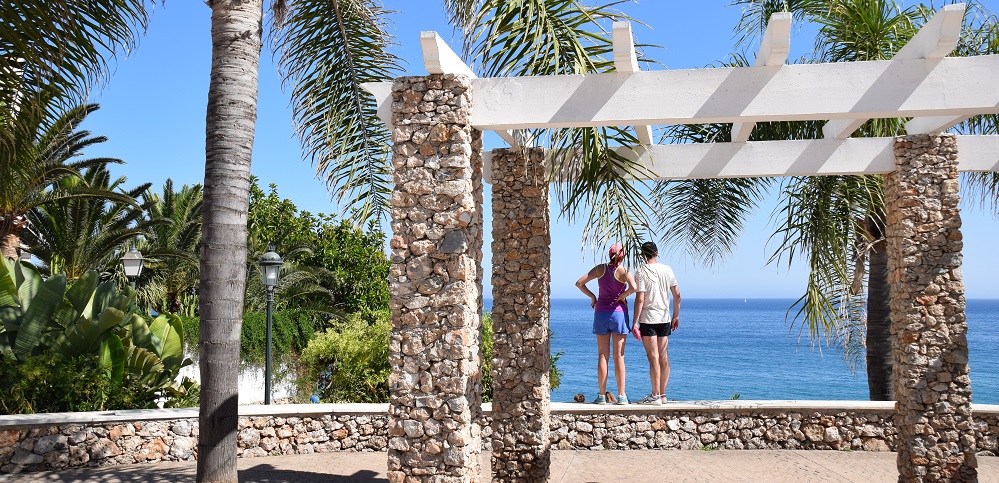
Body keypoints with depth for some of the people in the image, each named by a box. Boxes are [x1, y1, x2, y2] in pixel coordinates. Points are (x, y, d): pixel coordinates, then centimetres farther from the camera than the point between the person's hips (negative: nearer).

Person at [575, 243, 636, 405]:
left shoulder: (600, 269, 2)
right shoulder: (624, 271, -6)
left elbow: (579, 283, 1)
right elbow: (633, 287, -25)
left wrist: (592, 296, 9)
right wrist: (623, 296, -8)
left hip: (601, 313, 2)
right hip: (618, 313, -2)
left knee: (603, 356, 6)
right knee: (619, 357, 3)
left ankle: (602, 396, 6)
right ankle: (621, 396, 4)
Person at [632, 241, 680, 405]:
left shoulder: (642, 272, -9)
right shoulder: (667, 270, 6)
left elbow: (640, 299, -14)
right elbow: (677, 294, 6)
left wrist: (635, 322, -10)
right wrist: (676, 316, 17)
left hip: (648, 319, -5)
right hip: (665, 318, 5)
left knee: (653, 358, -4)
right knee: (664, 357, 10)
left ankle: (655, 396, -2)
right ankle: (662, 394, 17)